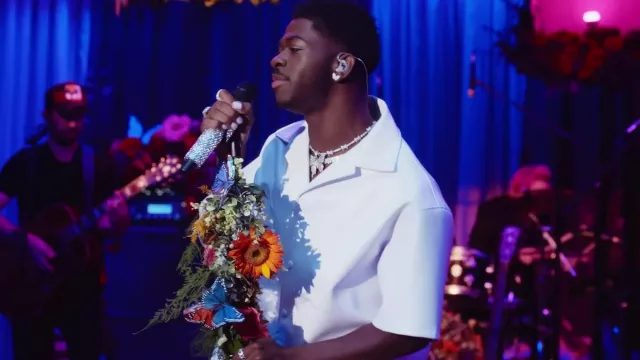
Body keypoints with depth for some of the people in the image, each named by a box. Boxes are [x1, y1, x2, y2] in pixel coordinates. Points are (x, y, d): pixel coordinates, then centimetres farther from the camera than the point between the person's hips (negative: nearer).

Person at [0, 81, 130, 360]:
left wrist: (118, 219, -21)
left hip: (82, 284, 1)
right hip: (31, 285, -1)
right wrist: (27, 240, -21)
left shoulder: (98, 166, 3)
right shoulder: (23, 162, 0)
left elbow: (114, 228, 2)